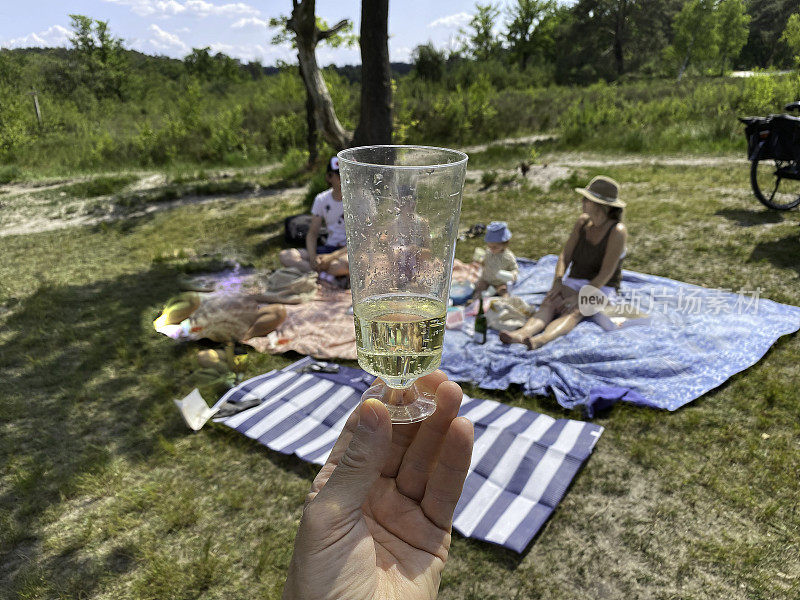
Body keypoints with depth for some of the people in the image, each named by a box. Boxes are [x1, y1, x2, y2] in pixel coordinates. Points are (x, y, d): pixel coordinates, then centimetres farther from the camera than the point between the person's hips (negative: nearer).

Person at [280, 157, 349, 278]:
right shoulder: (321, 199, 6)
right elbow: (312, 233, 7)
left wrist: (332, 256, -22)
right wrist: (312, 257, -14)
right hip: (329, 248, 5)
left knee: (340, 265, -43)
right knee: (284, 256, -15)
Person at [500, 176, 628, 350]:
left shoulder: (617, 231, -13)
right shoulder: (583, 221, 5)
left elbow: (606, 273, -18)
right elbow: (565, 255, 1)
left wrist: (579, 298, -24)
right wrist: (557, 281, -16)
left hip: (601, 289, -5)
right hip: (574, 282, 5)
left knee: (573, 313, -35)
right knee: (548, 305, -26)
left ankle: (540, 340, -62)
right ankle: (522, 333, -53)